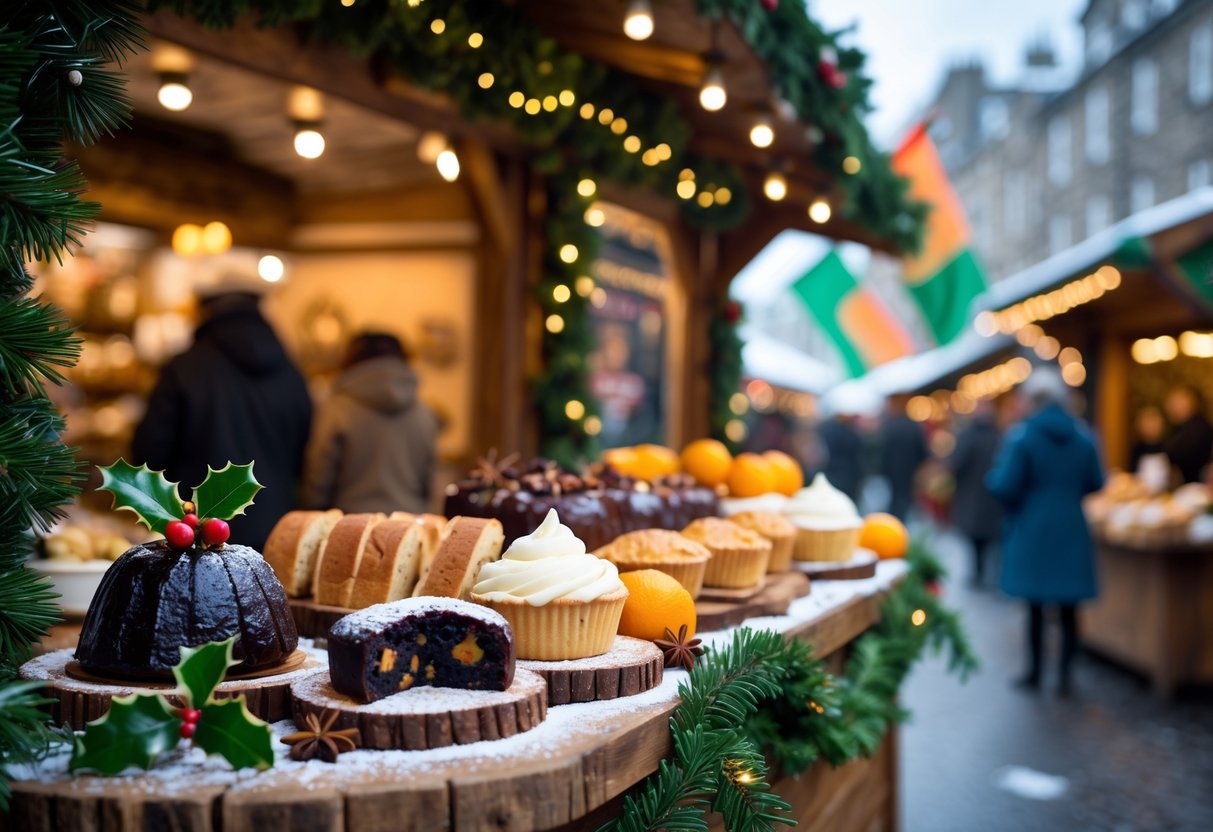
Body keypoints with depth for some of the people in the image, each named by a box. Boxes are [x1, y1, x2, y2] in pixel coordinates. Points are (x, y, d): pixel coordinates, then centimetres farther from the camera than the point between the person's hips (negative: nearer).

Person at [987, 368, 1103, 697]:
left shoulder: (1021, 435, -12)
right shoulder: (1083, 435, 1)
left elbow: (1004, 487, -15)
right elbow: (1096, 482, 8)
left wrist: (995, 473, 6)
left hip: (1033, 529, -2)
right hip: (1072, 531, 3)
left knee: (1035, 606, 9)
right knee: (1068, 607, 8)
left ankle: (1035, 671, 18)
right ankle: (1065, 673, 7)